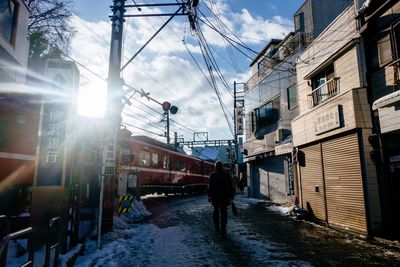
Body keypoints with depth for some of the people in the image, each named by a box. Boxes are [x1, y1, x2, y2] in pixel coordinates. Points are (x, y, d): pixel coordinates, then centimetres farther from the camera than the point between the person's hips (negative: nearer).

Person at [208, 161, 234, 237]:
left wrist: (209, 196, 0)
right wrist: (231, 197, 6)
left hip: (215, 196, 0)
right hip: (224, 197, 0)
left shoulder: (213, 175, -3)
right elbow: (231, 187, 1)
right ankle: (223, 230, -4)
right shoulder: (227, 175, 1)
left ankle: (217, 227, 20)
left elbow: (210, 186, -6)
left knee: (216, 211, 18)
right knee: (224, 213, 3)